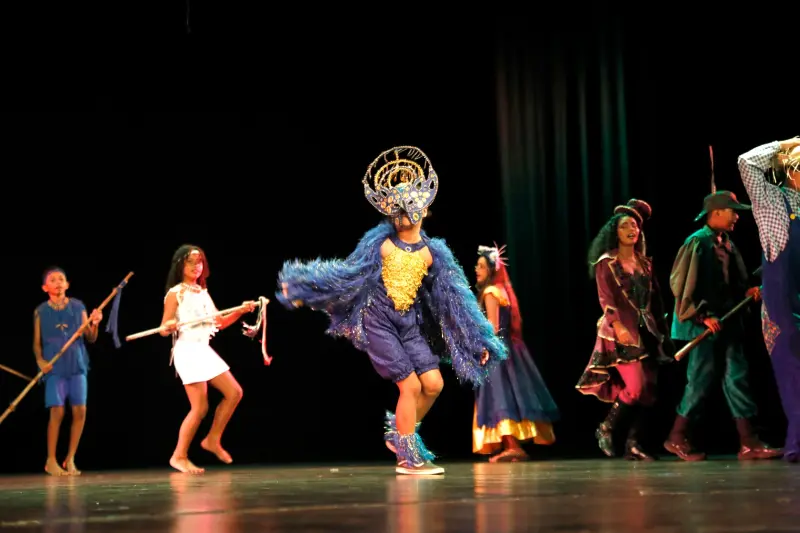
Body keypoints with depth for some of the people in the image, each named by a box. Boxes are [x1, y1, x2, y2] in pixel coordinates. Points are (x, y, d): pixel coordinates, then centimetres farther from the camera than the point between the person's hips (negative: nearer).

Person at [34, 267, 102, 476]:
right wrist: (40, 360, -10)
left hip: (77, 365, 2)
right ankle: (51, 461, 3)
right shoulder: (41, 311, 4)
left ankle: (70, 459, 10)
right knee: (57, 411, -10)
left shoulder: (78, 307, 8)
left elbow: (91, 338, 8)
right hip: (55, 367, -2)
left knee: (80, 410, -4)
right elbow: (37, 343, 7)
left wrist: (94, 324, -11)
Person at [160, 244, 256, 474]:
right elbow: (163, 330, -10)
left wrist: (241, 311, 5)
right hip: (187, 351, -8)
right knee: (200, 408, -10)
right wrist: (169, 326, -33)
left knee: (234, 393, 5)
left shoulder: (203, 292, 14)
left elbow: (219, 323, 17)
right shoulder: (175, 293, -7)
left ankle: (213, 440, 15)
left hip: (204, 350, 8)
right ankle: (179, 456, 1)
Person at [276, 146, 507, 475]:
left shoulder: (432, 252, 0)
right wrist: (300, 289, 2)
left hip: (411, 323, 4)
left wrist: (478, 341, 1)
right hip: (379, 321, -4)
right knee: (411, 384, -10)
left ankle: (398, 434, 19)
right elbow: (348, 274, 0)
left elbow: (454, 299, 2)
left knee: (433, 383, -5)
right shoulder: (381, 243, -6)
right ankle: (408, 457, 3)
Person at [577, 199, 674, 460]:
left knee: (649, 389, -1)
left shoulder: (645, 263, 16)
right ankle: (606, 429, 4)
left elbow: (656, 299, 16)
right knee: (636, 387, -15)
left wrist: (661, 330, 10)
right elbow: (606, 299, -10)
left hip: (647, 331, 6)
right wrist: (619, 326, -22)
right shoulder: (606, 262, 0)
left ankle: (634, 443, 3)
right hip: (621, 332, -6)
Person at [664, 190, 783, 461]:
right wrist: (703, 316, -18)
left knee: (737, 377, 3)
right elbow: (682, 284, -15)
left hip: (727, 323, 8)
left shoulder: (727, 244, 13)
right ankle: (677, 438, 9)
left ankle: (748, 442, 4)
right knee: (702, 379, -4)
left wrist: (747, 292, 1)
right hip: (704, 325, -8)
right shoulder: (697, 242, -11)